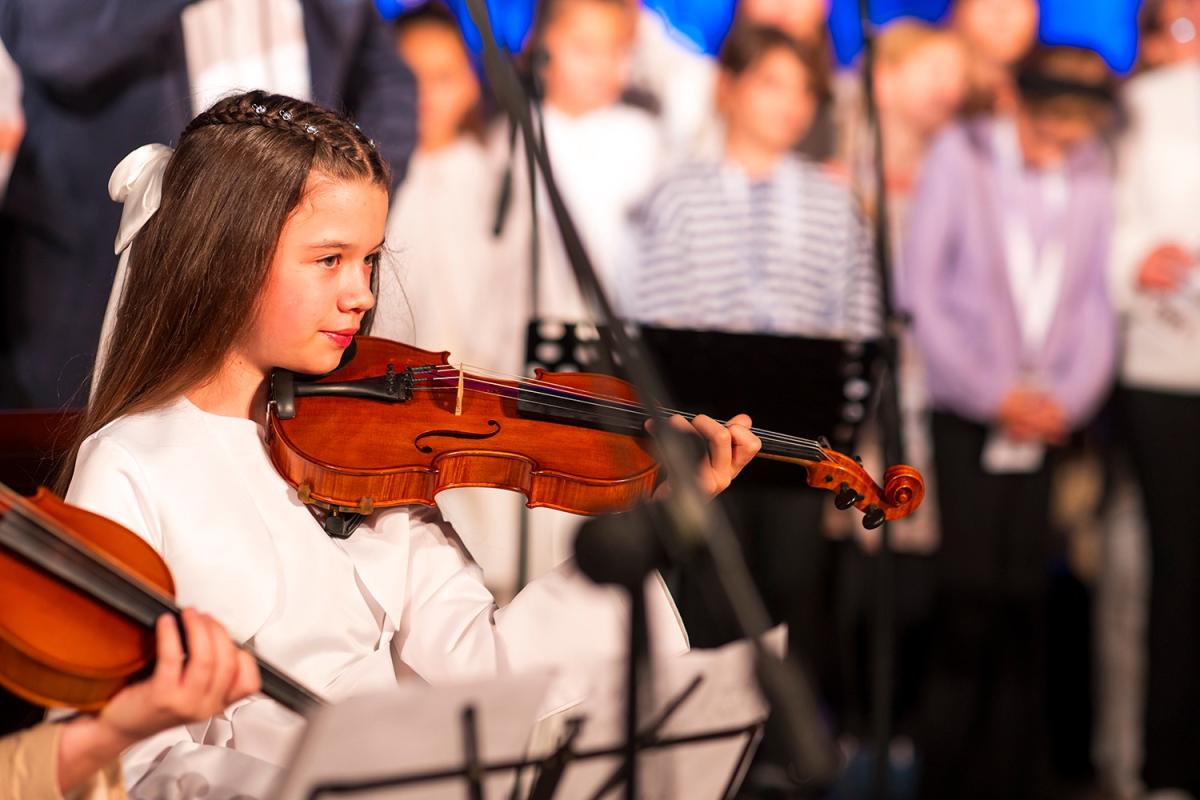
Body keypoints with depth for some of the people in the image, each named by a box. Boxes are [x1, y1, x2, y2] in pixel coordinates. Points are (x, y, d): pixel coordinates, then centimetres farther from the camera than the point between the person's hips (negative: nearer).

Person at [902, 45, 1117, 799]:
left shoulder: (1091, 174, 8)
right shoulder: (960, 156, -1)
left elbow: (1097, 300, 10)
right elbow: (919, 290, -4)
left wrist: (1069, 398, -4)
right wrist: (992, 396, -8)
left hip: (1041, 423, 3)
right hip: (960, 418, -3)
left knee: (1024, 605, 0)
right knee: (967, 600, -8)